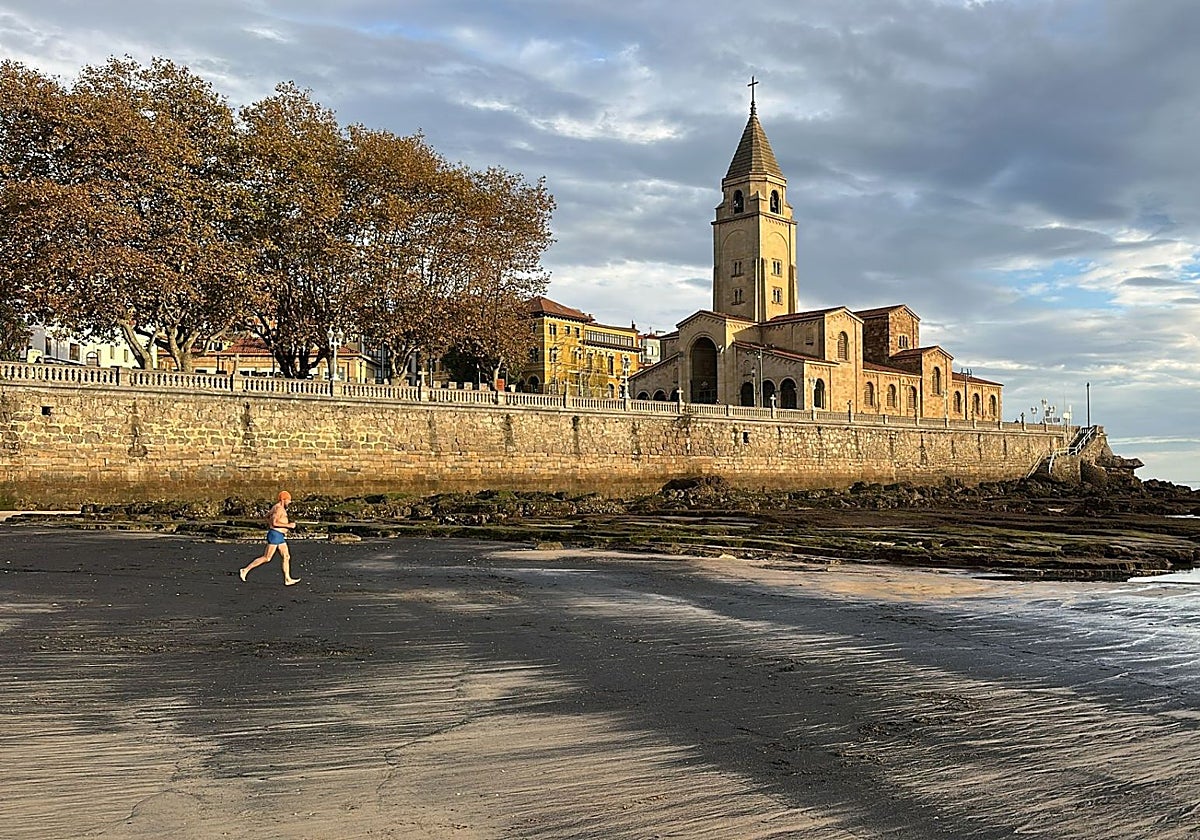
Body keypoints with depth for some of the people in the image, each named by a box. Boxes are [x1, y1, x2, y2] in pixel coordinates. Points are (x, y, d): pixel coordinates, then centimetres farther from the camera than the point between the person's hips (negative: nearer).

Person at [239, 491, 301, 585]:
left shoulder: (277, 507, 16)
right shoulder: (279, 508, -16)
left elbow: (267, 516, 29)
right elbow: (274, 523, -26)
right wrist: (288, 525, -22)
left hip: (280, 537, 10)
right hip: (275, 535, -10)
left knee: (287, 557, 5)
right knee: (266, 558, -6)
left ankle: (287, 580, 4)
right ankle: (245, 570, 2)